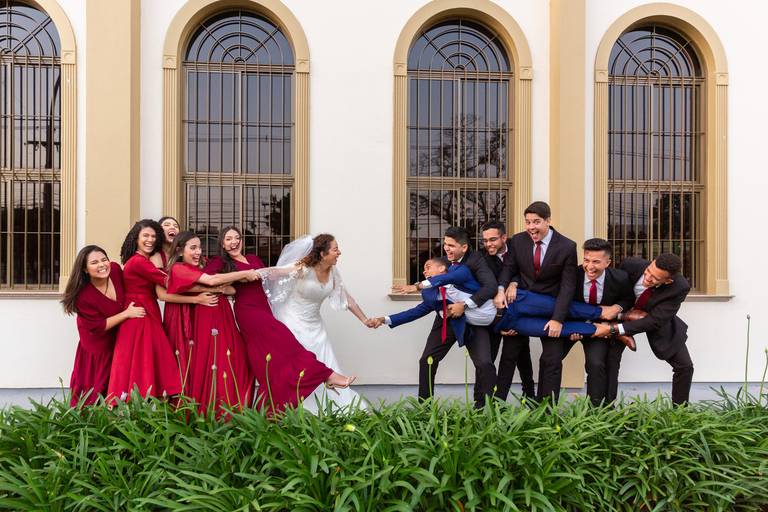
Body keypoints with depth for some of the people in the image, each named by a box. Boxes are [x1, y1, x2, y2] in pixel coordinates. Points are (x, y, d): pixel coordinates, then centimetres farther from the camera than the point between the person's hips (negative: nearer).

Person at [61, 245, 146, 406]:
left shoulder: (115, 269, -18)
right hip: (98, 346, -5)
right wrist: (126, 314, -24)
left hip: (118, 339, 5)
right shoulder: (83, 296, -31)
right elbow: (98, 327, -23)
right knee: (94, 393, 8)